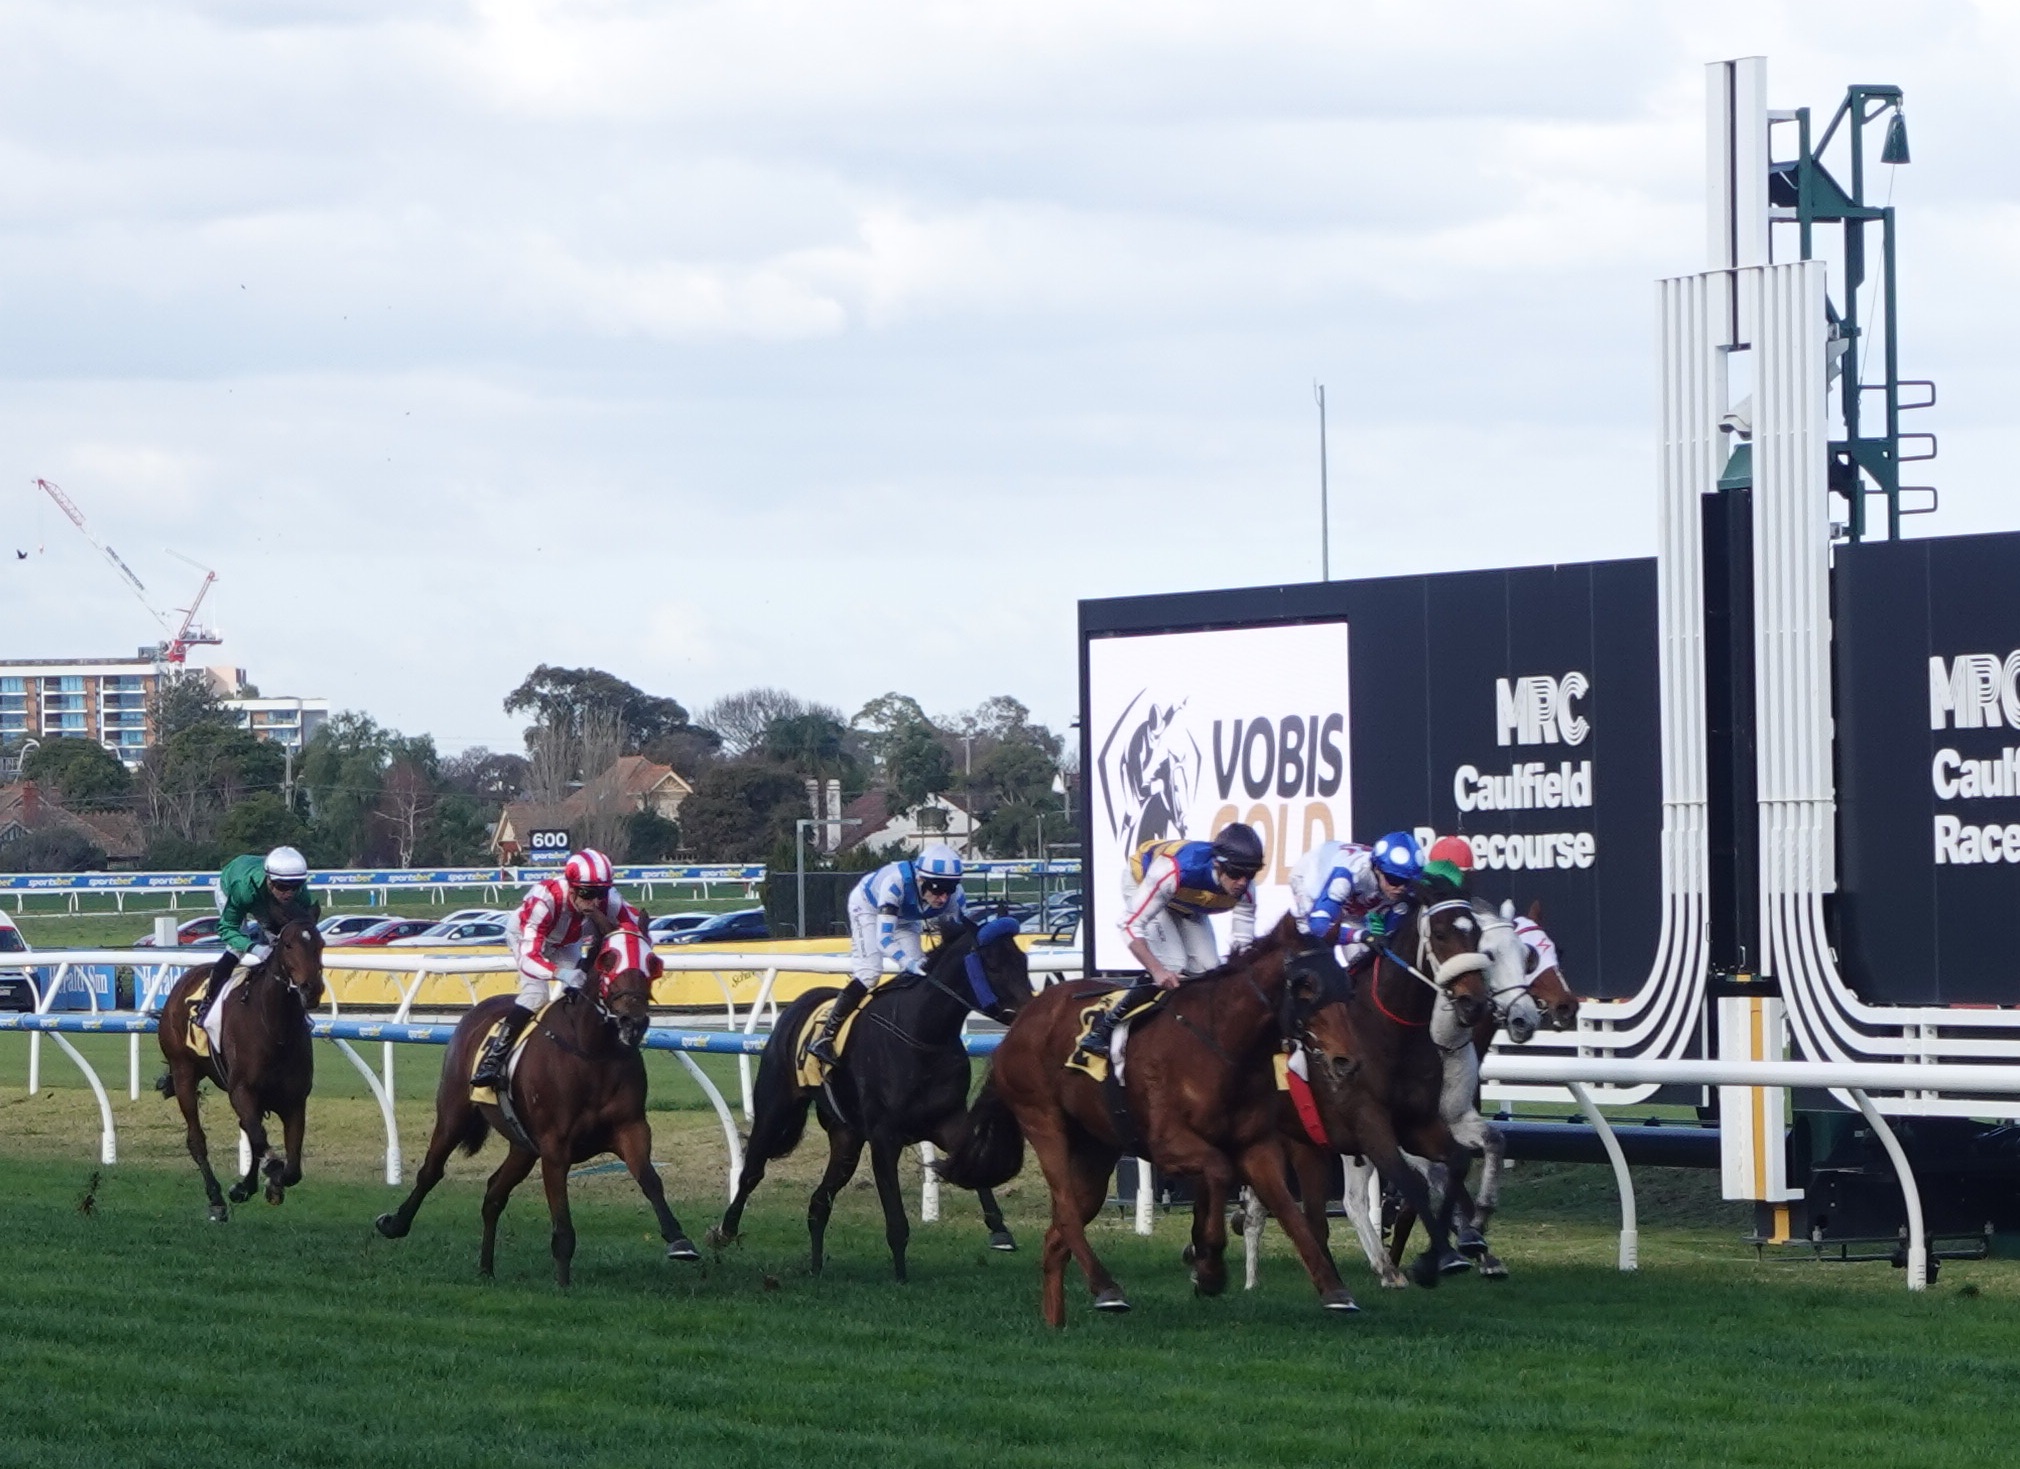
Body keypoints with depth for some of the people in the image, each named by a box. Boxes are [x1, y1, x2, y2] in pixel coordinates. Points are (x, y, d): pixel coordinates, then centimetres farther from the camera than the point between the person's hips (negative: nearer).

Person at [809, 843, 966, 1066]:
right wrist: (910, 963, -65)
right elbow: (884, 937, -49)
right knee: (870, 972, -20)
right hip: (868, 905, -5)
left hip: (905, 918, 5)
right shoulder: (896, 882, -46)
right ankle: (824, 1038, -15)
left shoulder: (954, 898, -32)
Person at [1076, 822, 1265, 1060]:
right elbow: (1131, 924, -39)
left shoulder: (1245, 889, -29)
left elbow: (1243, 942, -16)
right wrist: (1158, 970, -48)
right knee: (1172, 965, -21)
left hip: (1187, 904, 6)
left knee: (1208, 969, -8)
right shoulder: (1172, 871, -45)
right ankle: (1103, 1029, -12)